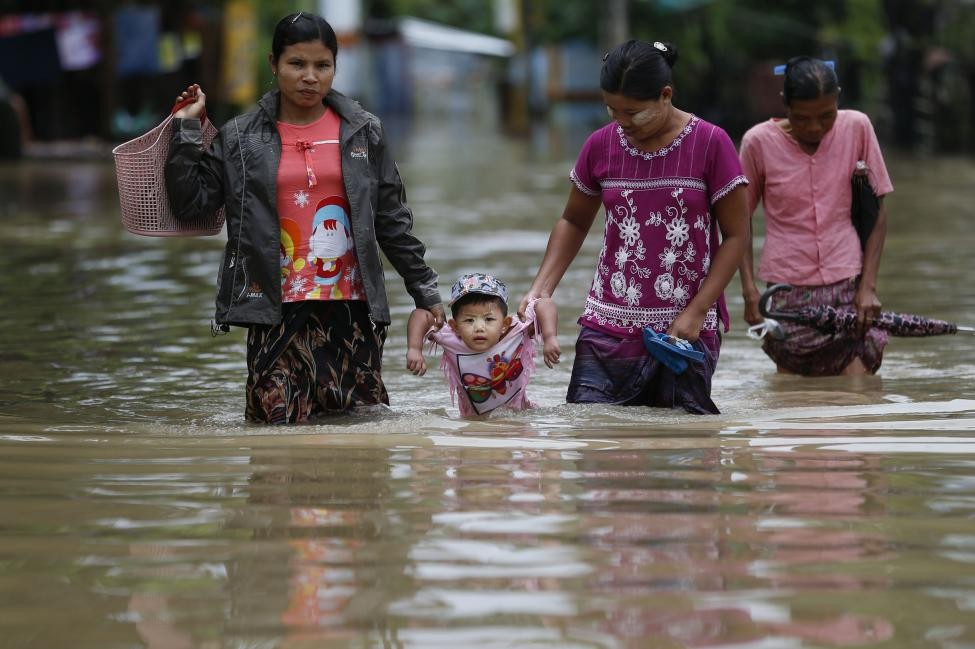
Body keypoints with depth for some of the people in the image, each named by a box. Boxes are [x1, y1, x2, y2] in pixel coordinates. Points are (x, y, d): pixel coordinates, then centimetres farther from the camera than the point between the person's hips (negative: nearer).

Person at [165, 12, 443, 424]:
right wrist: (186, 128, -4)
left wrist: (424, 289, 12)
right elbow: (189, 200, 1)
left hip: (352, 304, 1)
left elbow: (392, 219, 12)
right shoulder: (241, 139, 5)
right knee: (280, 422, -8)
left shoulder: (362, 132, 8)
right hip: (278, 309, -1)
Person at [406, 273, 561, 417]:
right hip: (474, 422, 1)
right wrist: (414, 350, -25)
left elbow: (544, 305, -22)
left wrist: (550, 339, -36)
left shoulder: (516, 334, -22)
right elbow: (420, 316, -13)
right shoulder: (451, 341, -20)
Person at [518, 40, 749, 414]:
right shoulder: (601, 145, 4)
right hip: (609, 328, 2)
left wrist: (696, 312, -11)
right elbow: (574, 222, 19)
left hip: (686, 330, -2)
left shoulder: (710, 144, -5)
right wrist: (541, 289, 5)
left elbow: (735, 236, -2)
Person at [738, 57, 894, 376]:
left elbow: (877, 214, 6)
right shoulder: (758, 142, -3)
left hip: (848, 287, 0)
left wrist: (868, 286, -2)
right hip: (788, 291, 0)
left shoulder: (857, 128, 0)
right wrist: (749, 290, -3)